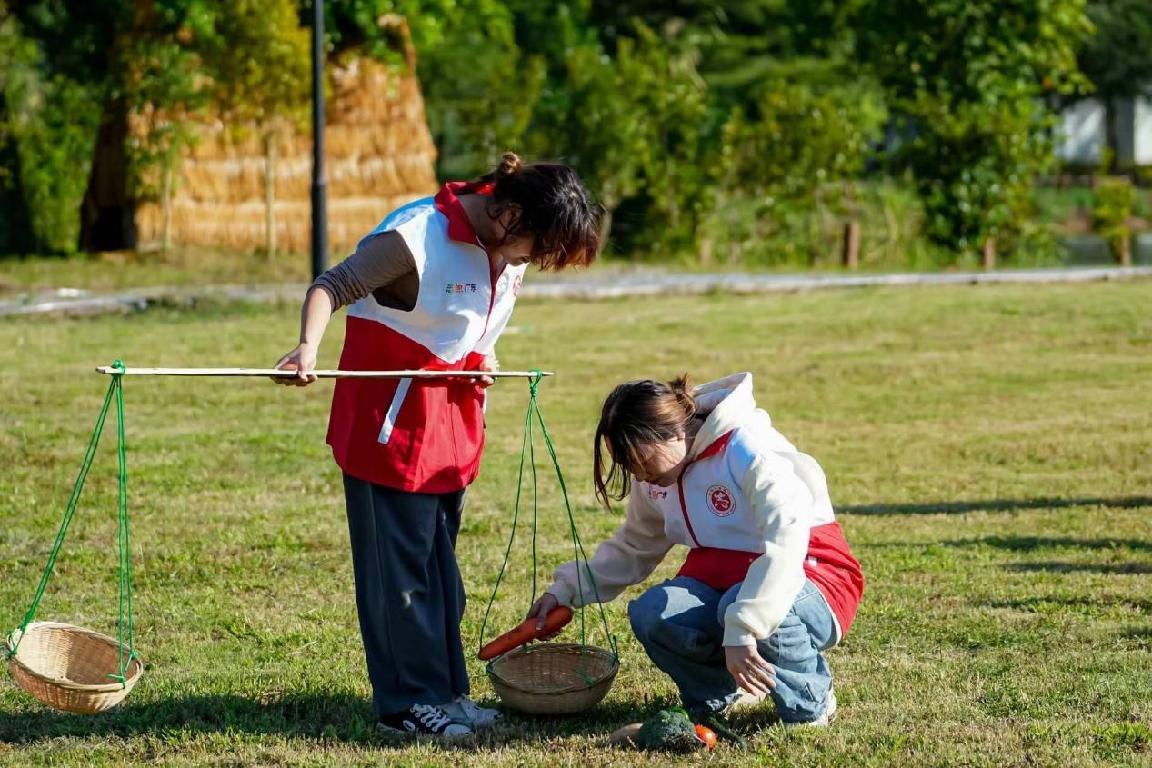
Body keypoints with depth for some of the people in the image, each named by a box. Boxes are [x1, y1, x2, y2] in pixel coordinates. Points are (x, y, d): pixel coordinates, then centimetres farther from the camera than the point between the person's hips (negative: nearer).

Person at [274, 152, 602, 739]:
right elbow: (331, 286, -21)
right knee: (400, 563, -3)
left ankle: (444, 690, 21)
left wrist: (483, 354, 0)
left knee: (440, 559, 14)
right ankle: (407, 703, 4)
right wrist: (309, 347, -37)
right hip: (391, 417, -8)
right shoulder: (415, 238, -23)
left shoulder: (509, 248, 1)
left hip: (454, 413, 8)